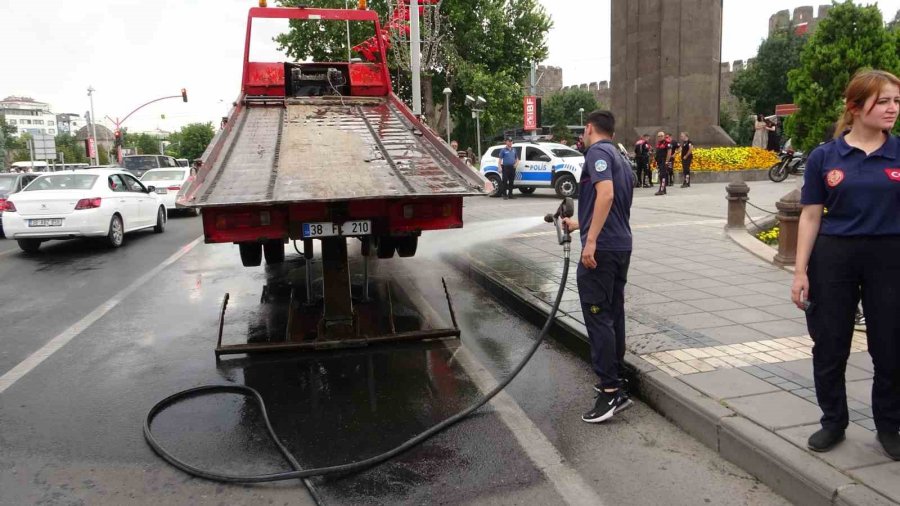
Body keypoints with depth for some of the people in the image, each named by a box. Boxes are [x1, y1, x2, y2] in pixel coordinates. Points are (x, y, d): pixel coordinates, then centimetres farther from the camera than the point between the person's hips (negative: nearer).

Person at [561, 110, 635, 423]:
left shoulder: (597, 151, -8)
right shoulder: (621, 160, 22)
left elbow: (606, 194, -24)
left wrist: (591, 240, -27)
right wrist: (577, 225, 42)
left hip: (601, 248, -9)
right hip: (622, 245, 9)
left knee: (598, 317, -7)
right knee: (613, 314, 14)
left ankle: (611, 392, -6)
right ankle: (613, 380, 23)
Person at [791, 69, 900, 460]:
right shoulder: (824, 157, -1)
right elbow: (811, 216, -1)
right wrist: (801, 271, -5)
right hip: (833, 257, 0)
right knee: (829, 347, 9)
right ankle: (833, 422, 28)